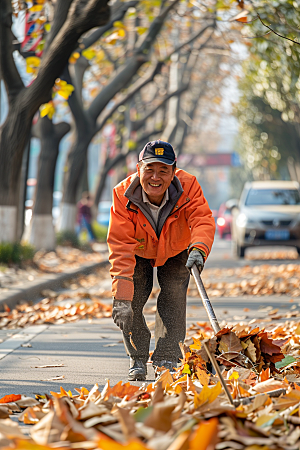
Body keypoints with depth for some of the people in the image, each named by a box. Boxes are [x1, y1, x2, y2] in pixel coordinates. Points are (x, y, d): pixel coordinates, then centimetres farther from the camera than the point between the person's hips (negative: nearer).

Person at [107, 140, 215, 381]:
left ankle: (166, 359, -3)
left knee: (174, 296, -16)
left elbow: (203, 220, -44)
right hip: (138, 253, 0)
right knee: (131, 303, -14)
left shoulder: (188, 186, -32)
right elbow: (120, 248, -37)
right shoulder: (124, 194, -33)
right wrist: (121, 297, -46)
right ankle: (138, 359, 5)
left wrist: (199, 249, -69)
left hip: (175, 254, 0)